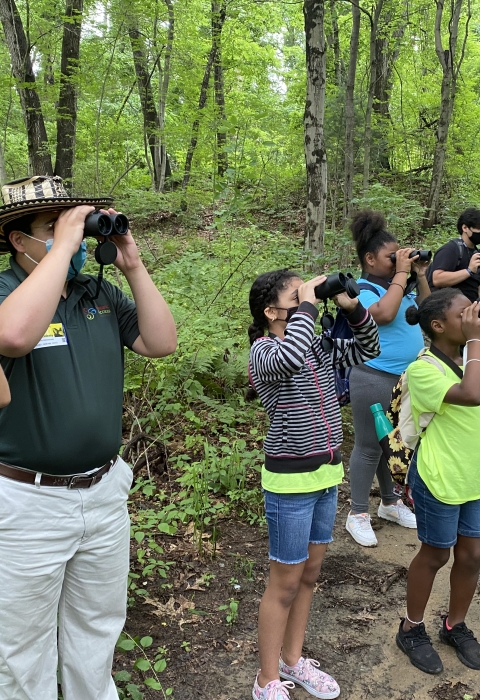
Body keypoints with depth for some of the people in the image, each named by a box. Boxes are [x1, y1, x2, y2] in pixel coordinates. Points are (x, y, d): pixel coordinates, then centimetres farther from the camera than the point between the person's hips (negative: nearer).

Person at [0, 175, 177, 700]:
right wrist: (65, 245, -28)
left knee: (98, 627, 25)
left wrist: (133, 267, -8)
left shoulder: (100, 295, 4)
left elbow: (161, 343, -1)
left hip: (105, 491, 6)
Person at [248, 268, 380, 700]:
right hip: (291, 479, -7)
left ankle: (293, 661, 39)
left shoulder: (318, 346, 5)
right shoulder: (263, 350, -15)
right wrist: (306, 306, -24)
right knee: (285, 584, 6)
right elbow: (289, 359, -38)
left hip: (328, 473, 7)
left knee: (310, 574, 20)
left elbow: (368, 349, 12)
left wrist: (352, 306, -3)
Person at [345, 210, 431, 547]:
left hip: (408, 377, 8)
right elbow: (384, 314, -32)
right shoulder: (362, 290, -13)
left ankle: (391, 503, 35)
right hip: (375, 378, -8)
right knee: (370, 447, 1)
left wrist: (421, 275, 3)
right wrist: (401, 273, -21)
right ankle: (358, 514, 15)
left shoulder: (398, 286, 9)